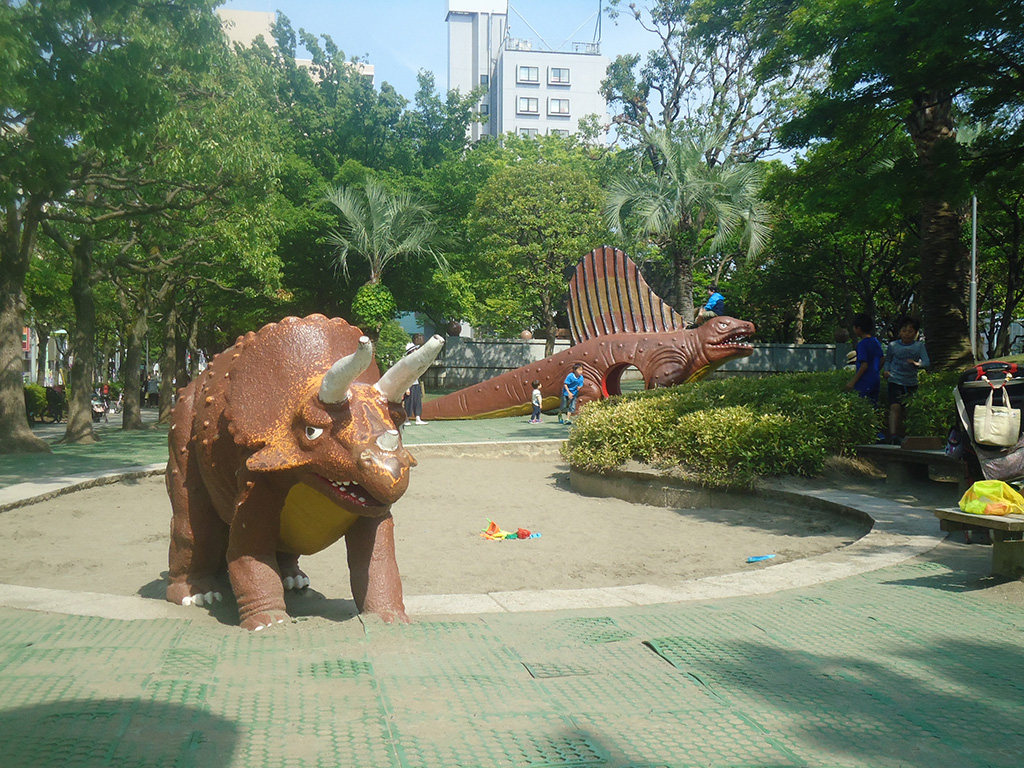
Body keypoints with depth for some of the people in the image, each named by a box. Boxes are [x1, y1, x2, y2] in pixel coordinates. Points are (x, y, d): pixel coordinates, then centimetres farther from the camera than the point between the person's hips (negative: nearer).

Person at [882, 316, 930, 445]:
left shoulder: (919, 346, 6)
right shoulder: (893, 345, 6)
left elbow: (927, 362, -2)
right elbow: (887, 361, 17)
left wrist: (917, 364, -24)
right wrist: (886, 371, -3)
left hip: (911, 384, 2)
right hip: (895, 381, -2)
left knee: (907, 411, 8)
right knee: (895, 407, -21)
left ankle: (903, 436, 23)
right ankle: (893, 435, -32)